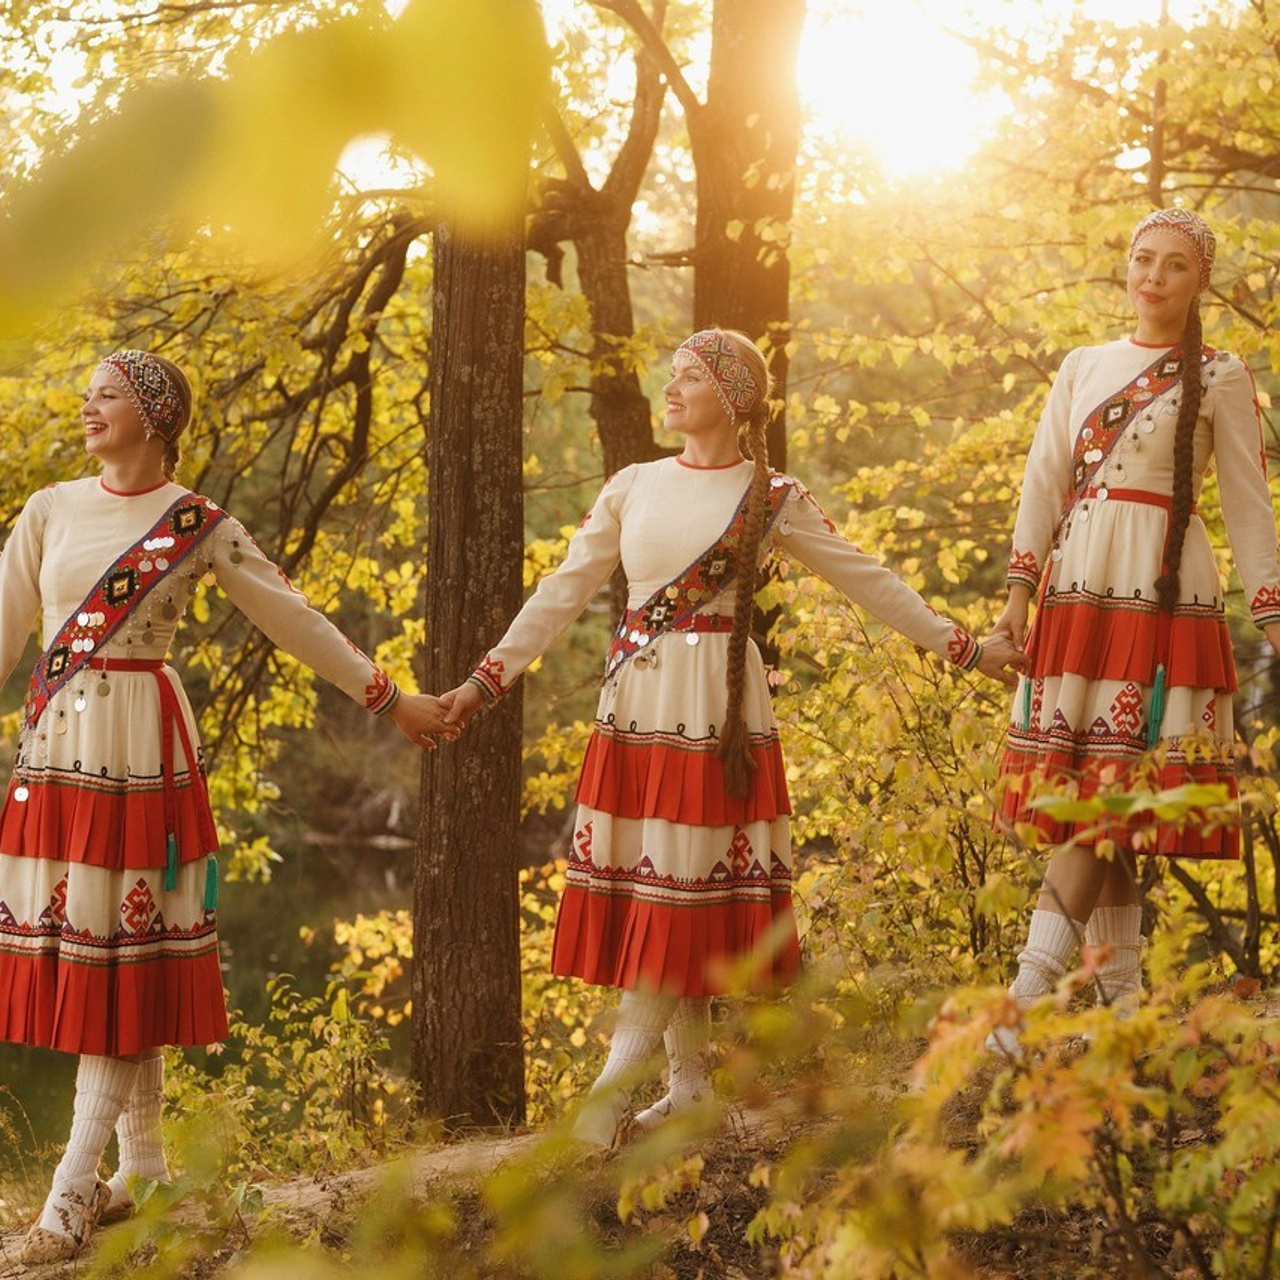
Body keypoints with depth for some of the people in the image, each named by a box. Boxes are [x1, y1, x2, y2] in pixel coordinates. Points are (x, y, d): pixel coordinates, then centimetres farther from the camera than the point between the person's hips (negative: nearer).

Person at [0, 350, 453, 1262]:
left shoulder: (198, 526, 0)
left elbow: (297, 621, 6)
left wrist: (388, 698, 8)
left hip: (140, 745, -4)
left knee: (119, 949, -5)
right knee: (77, 945, 5)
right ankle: (144, 1166, 17)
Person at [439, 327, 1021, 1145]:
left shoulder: (771, 499, 2)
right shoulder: (633, 489, 10)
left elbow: (870, 582, 6)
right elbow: (563, 593, 11)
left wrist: (965, 650, 3)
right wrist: (486, 681, 6)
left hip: (716, 708, -4)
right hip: (636, 704, 4)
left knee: (684, 884, -7)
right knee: (648, 887, 3)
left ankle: (612, 1090, -8)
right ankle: (690, 1085, 10)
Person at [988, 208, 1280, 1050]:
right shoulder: (1083, 369, 16)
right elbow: (1043, 483, 14)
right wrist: (1019, 590, 4)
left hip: (1164, 598, -4)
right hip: (1076, 592, 5)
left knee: (1112, 800, -12)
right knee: (1085, 801, 1)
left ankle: (1028, 1001, -19)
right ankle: (1122, 998, 6)